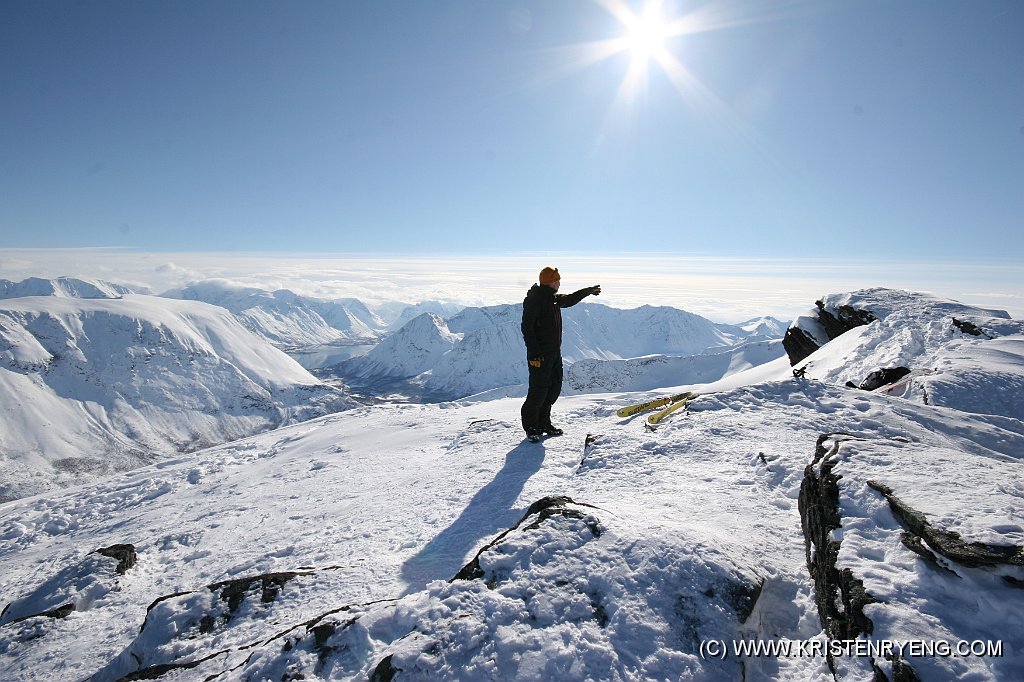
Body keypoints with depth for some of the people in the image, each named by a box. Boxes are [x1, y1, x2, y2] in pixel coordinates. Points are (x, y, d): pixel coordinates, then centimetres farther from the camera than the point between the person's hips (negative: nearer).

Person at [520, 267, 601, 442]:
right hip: (540, 355, -9)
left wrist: (588, 291, 42)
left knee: (554, 388, 12)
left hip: (555, 353, 9)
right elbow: (527, 328, -18)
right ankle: (531, 427, 9)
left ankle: (544, 423, 24)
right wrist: (534, 354, -23)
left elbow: (569, 300, 35)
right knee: (538, 391, -6)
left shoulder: (554, 298, 13)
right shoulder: (533, 300, -14)